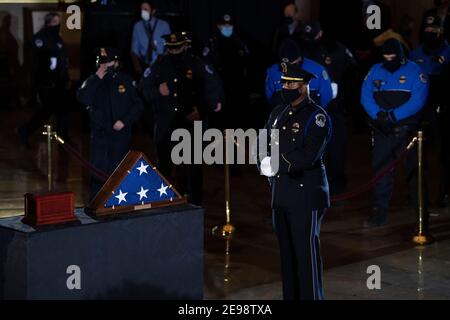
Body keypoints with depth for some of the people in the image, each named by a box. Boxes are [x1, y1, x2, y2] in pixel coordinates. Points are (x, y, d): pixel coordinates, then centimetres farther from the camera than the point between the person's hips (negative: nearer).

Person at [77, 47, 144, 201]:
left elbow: (138, 105, 5)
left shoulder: (126, 80, 4)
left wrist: (124, 121, -8)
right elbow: (82, 98, -15)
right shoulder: (93, 81, 4)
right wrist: (98, 78, -16)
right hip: (100, 135, 0)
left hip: (121, 135, 0)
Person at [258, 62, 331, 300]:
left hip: (306, 195, -7)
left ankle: (311, 297, 6)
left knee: (306, 252, -2)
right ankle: (290, 296, 23)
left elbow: (307, 157, -21)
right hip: (281, 194, 7)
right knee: (286, 252, 13)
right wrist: (267, 161, -7)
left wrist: (276, 164, -16)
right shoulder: (278, 113, 12)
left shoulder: (317, 117, -10)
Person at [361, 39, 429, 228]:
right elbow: (366, 97, -1)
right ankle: (380, 211, 1)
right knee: (381, 169, -2)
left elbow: (417, 100, -15)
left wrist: (393, 116, -21)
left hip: (407, 129, -2)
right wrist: (379, 115, -17)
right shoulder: (376, 71, 6)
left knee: (413, 169, 13)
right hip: (382, 131, 2)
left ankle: (419, 205, 33)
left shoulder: (414, 71, -5)